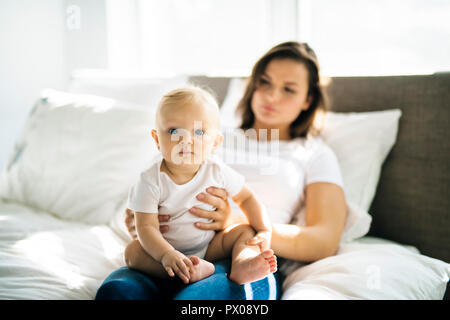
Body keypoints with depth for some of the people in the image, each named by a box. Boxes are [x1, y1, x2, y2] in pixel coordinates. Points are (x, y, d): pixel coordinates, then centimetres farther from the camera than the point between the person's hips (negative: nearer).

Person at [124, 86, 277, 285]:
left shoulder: (217, 171, -10)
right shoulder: (152, 181, -19)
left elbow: (246, 198, 4)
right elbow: (147, 227, -22)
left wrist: (265, 231, -10)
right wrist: (166, 255, -40)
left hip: (210, 245, 3)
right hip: (168, 247, -2)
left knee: (247, 231, -11)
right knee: (132, 251, -27)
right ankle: (197, 270, -44)